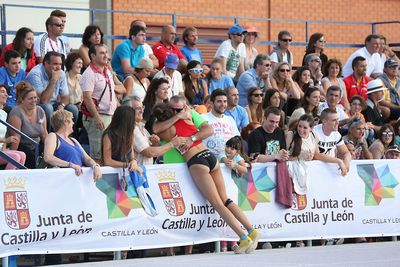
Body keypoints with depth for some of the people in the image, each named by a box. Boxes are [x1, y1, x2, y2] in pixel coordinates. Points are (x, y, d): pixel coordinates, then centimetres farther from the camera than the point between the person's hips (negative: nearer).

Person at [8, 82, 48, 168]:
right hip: (21, 147, -6)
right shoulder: (17, 112, -13)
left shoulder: (40, 111, 7)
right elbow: (15, 138, -17)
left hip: (36, 147, 6)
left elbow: (44, 134, 11)